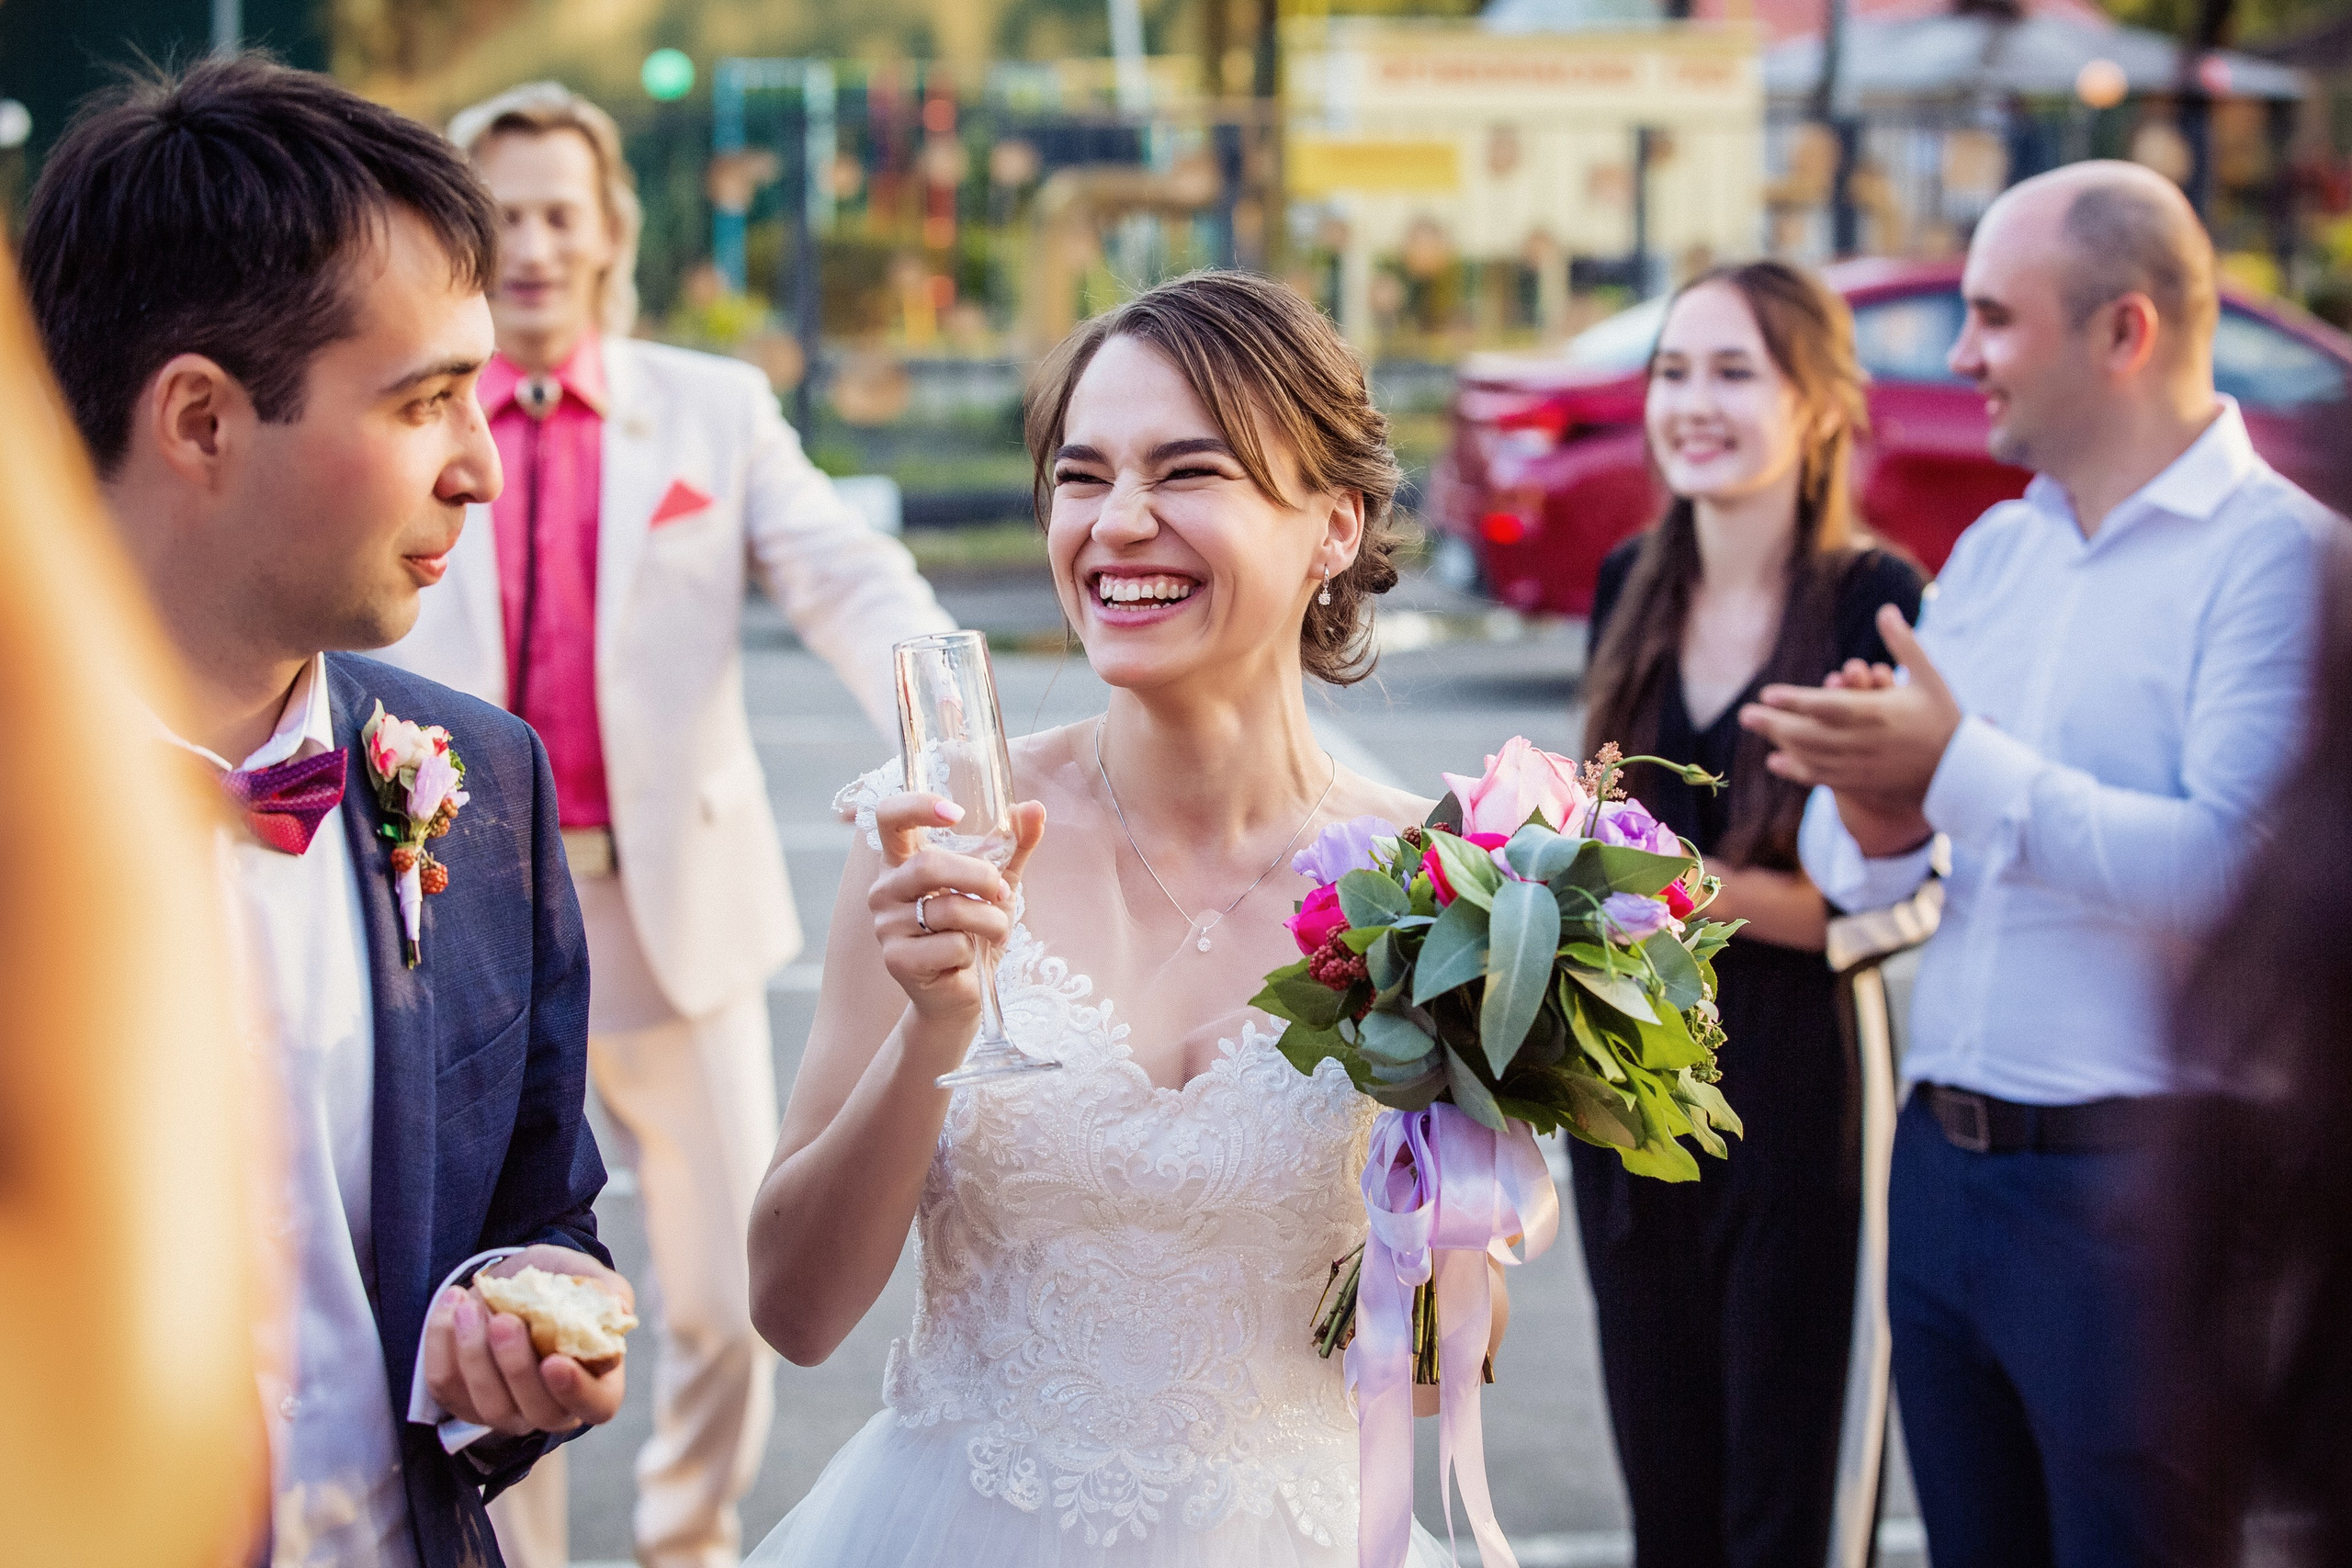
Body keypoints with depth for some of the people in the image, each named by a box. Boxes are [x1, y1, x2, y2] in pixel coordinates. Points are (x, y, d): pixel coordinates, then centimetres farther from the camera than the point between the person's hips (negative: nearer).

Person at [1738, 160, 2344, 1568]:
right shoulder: (1994, 551, 13)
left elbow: (2235, 870, -24)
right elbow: (1855, 875, 12)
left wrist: (1960, 770, -22)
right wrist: (1874, 819, -11)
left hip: (2130, 1187, -7)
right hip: (1943, 1170, 7)